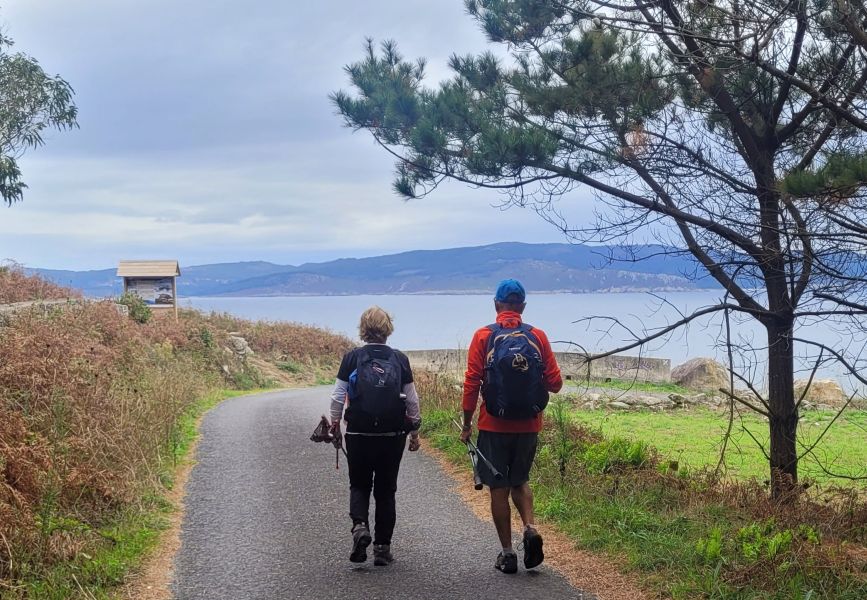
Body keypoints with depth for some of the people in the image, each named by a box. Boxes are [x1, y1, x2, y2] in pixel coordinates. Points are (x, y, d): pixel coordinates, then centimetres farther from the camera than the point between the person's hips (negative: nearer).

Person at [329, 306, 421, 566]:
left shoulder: (352, 358, -4)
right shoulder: (400, 359, -1)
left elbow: (338, 397, -2)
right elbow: (412, 400, 2)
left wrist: (335, 424, 13)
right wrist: (414, 431, 12)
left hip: (359, 434, -1)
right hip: (393, 435, 1)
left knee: (359, 485, 15)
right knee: (386, 490, 11)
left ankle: (359, 525, -11)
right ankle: (382, 547, 12)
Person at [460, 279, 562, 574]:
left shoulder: (484, 337, -5)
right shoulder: (538, 336, 0)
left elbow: (471, 384, -7)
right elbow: (555, 383, 0)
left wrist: (467, 424, 1)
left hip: (494, 426, -2)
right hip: (529, 426, 2)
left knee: (499, 488, 8)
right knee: (520, 480, 22)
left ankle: (507, 553, 11)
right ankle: (530, 528, -1)